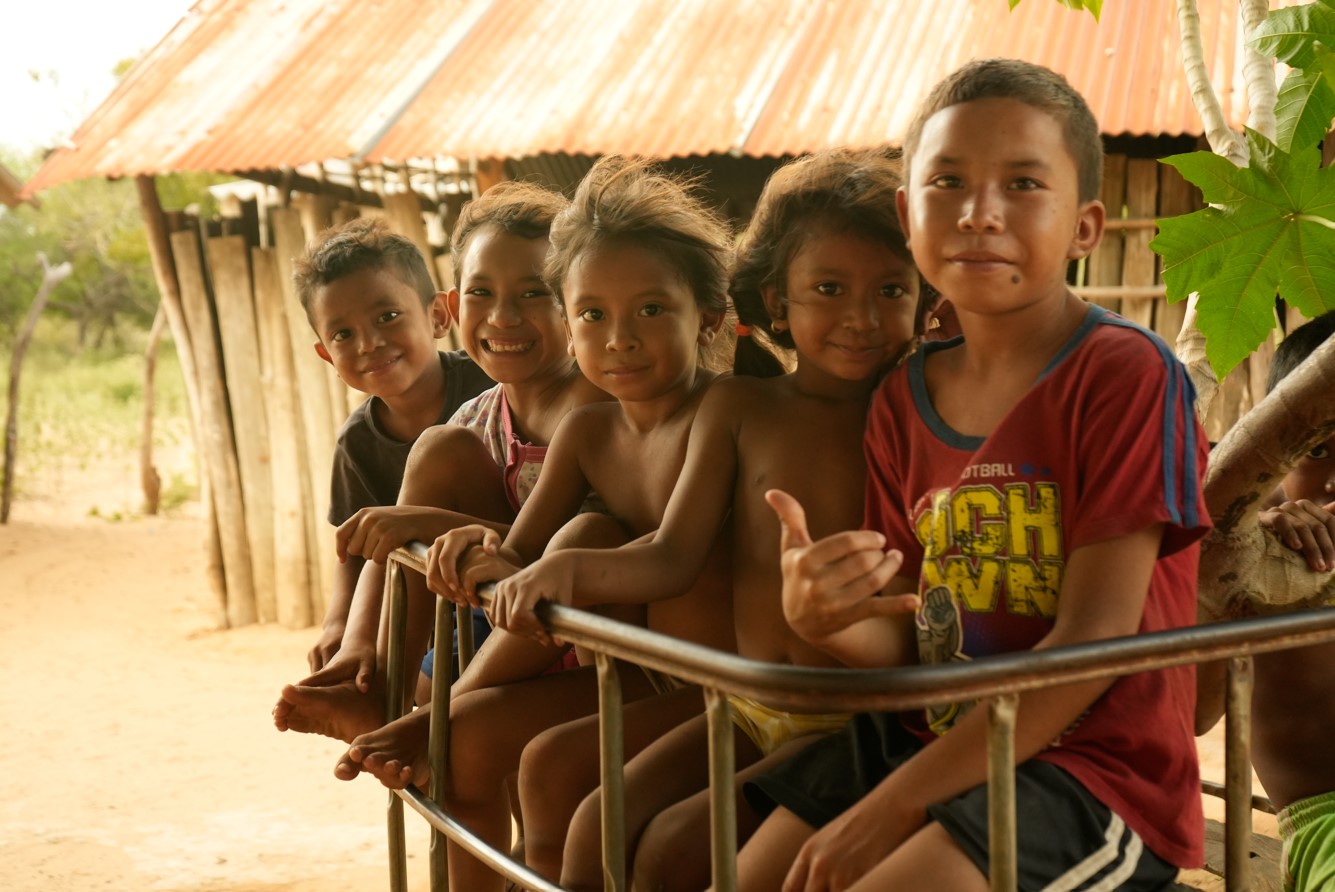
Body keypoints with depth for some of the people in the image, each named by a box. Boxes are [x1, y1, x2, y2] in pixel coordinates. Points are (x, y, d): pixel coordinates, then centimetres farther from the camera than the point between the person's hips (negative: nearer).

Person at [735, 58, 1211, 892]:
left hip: (1095, 767, -6)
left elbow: (1094, 636, -19)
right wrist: (830, 621, -21)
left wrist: (891, 806, -20)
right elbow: (910, 642, 5)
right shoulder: (904, 396, 6)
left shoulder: (1126, 374, -14)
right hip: (928, 740, 6)